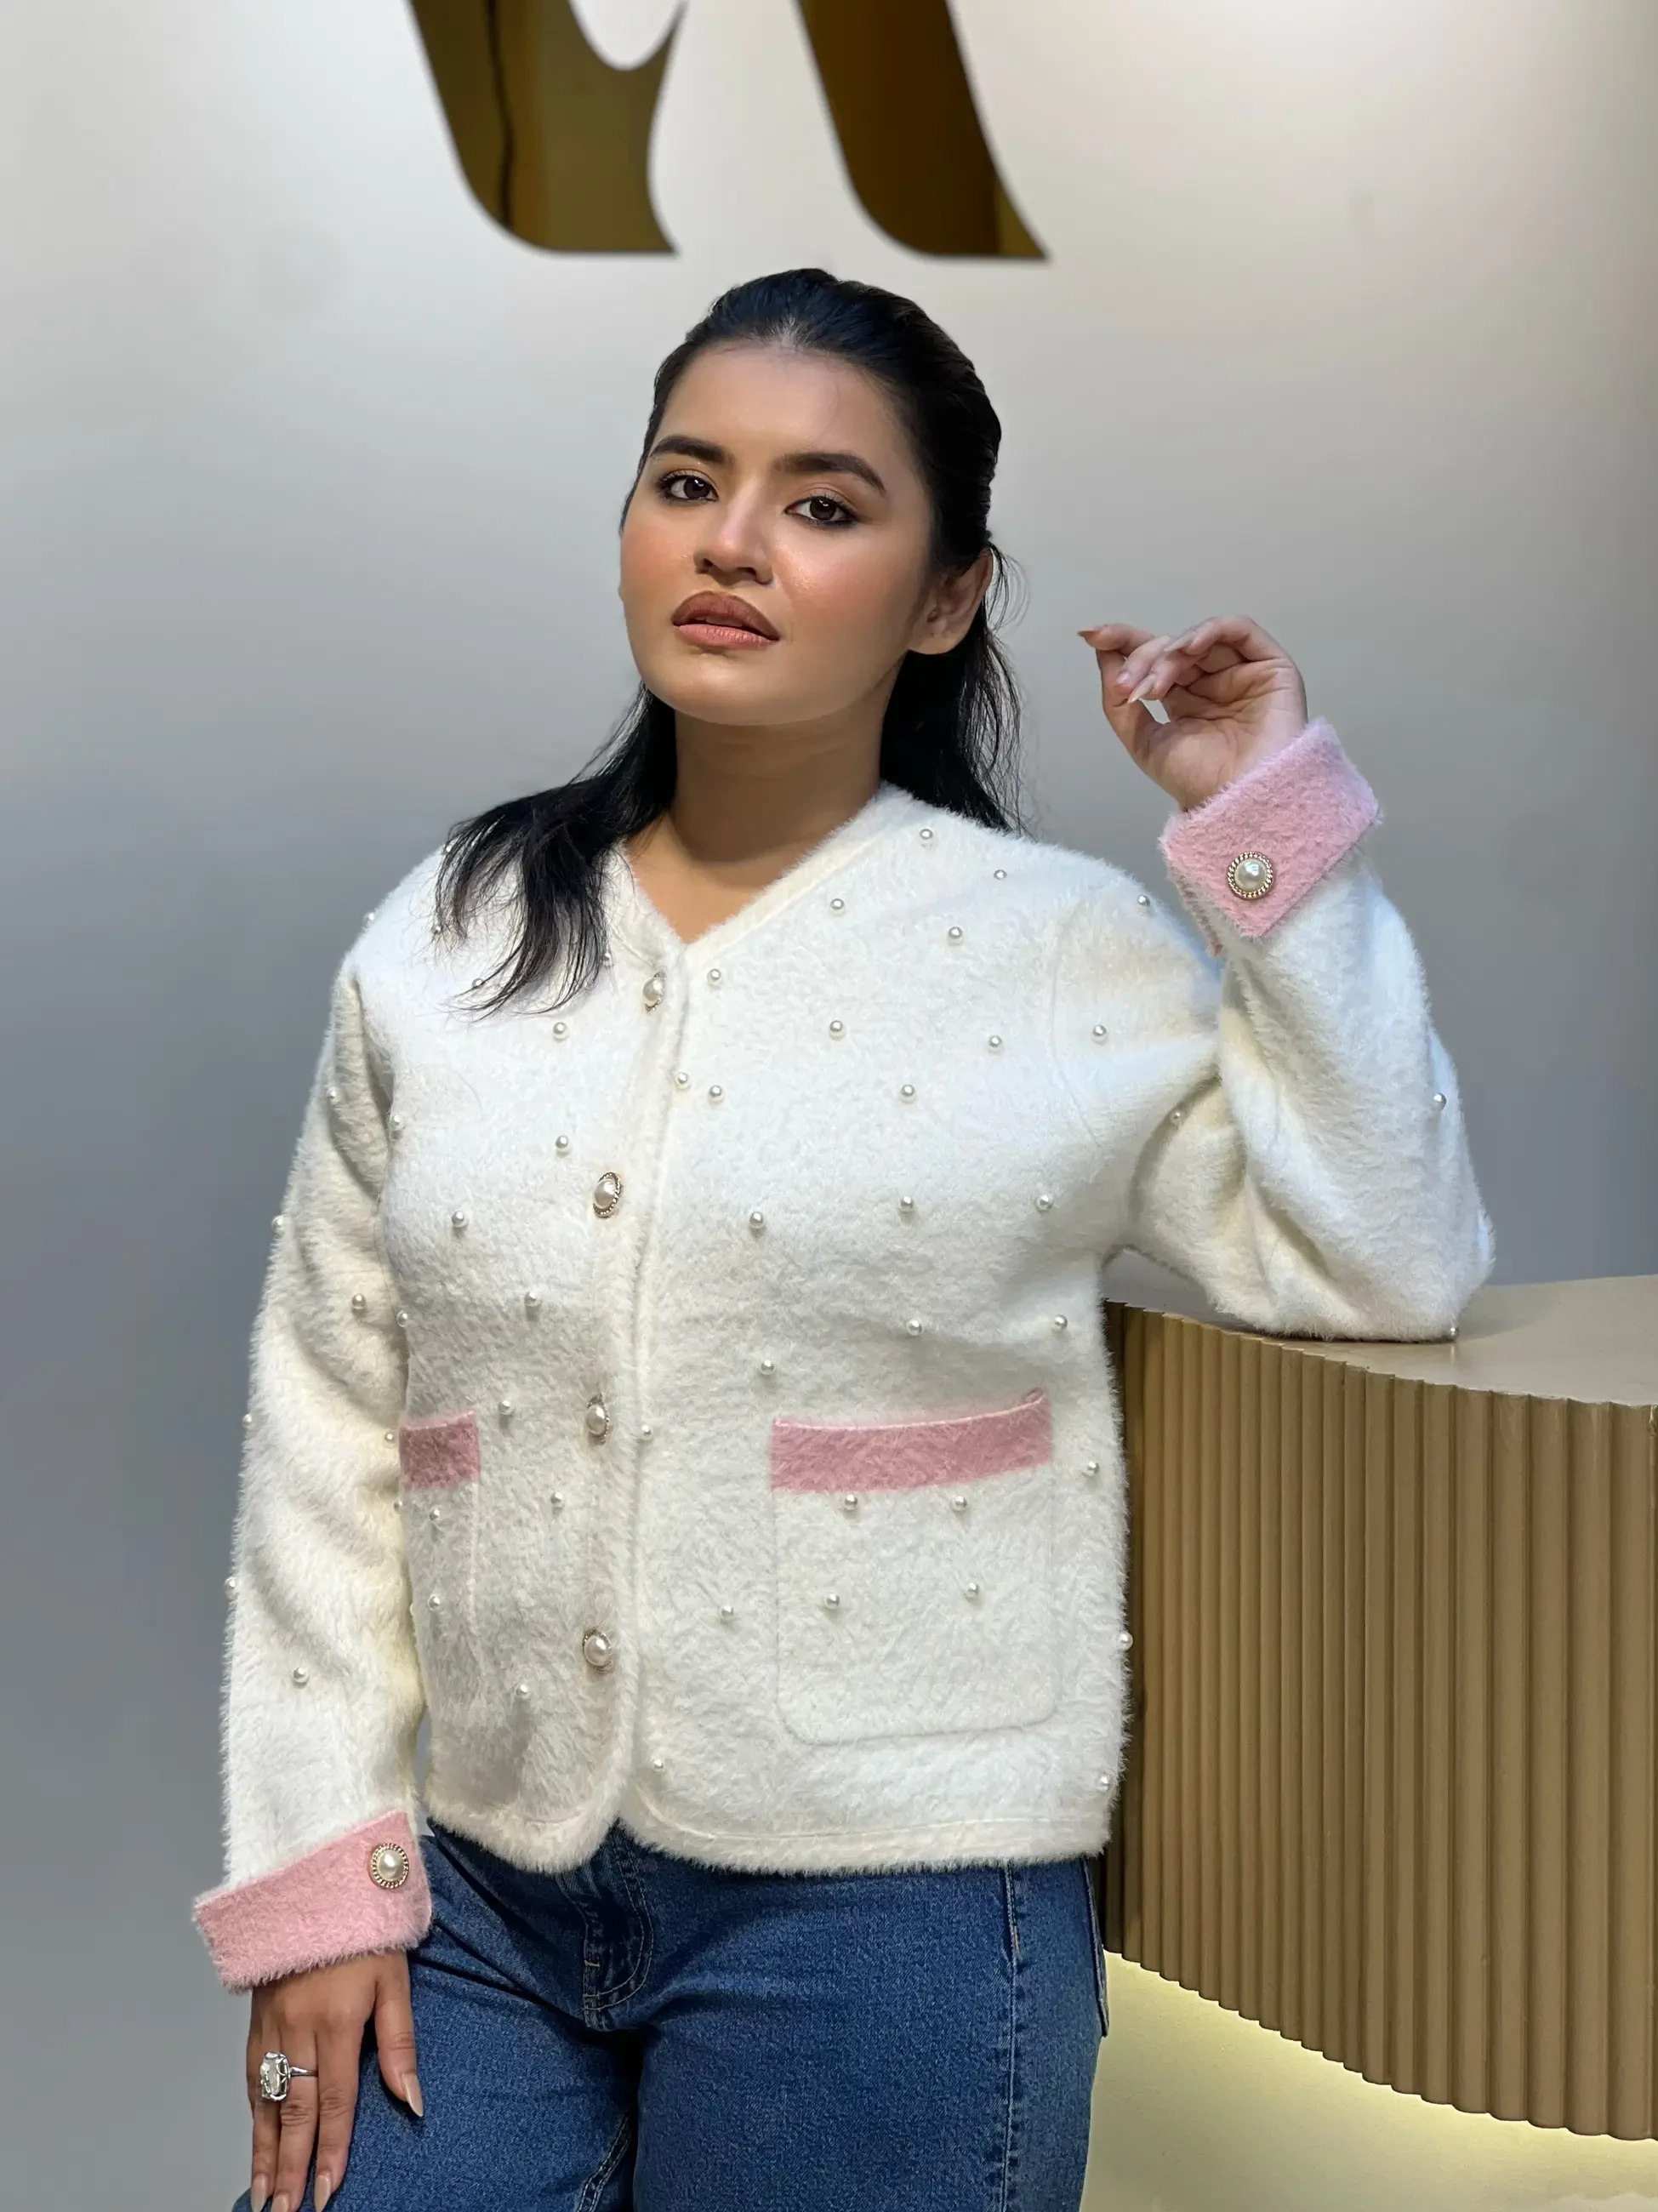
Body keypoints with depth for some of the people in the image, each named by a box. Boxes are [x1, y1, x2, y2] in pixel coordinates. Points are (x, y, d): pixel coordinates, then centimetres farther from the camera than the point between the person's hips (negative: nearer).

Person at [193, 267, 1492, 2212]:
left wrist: (1272, 820, -12)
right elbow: (323, 1425, 6)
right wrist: (315, 1874, 2)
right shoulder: (438, 948, 5)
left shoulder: (1069, 956, -4)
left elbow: (1387, 1268, -10)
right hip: (484, 1899, 3)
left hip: (884, 1910, -3)